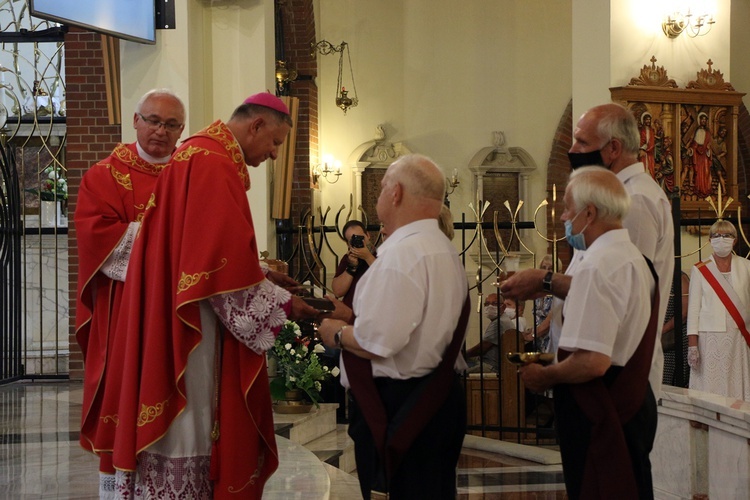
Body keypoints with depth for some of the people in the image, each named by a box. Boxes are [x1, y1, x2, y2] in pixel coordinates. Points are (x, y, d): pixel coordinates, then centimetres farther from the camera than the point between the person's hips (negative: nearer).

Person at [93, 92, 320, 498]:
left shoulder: (196, 155, 18)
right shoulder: (215, 165, -16)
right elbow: (225, 267, -20)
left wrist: (262, 276, 15)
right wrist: (283, 304, -11)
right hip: (196, 335, -11)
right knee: (190, 435, -5)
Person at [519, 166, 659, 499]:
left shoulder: (595, 266, -20)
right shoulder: (634, 257, 11)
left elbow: (592, 361, -27)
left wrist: (544, 376, -11)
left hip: (600, 415, -10)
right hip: (633, 403, 10)